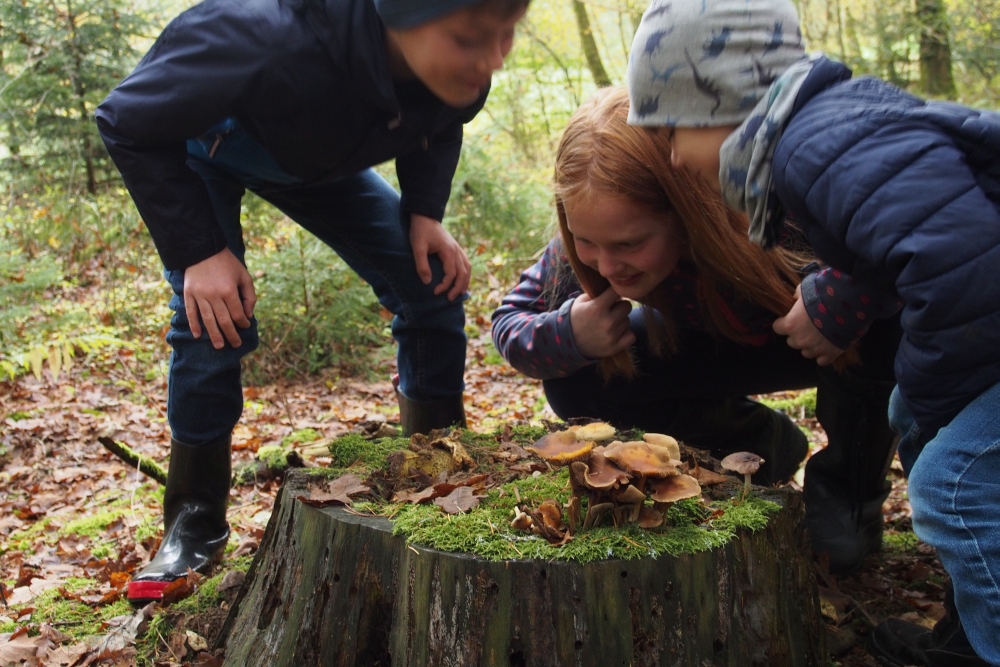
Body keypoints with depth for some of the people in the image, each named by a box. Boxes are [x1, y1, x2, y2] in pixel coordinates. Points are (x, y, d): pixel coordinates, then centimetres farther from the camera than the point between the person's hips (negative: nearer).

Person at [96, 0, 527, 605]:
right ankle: (195, 522, 2)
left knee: (433, 289, -7)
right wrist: (199, 251, -33)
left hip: (315, 154, 5)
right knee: (214, 320, -18)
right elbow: (130, 123, -30)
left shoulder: (461, 71, -30)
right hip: (196, 142, -4)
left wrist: (425, 213, -18)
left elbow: (438, 128, -2)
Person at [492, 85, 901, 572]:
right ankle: (762, 441, 7)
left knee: (874, 320, -39)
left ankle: (848, 497, -9)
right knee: (576, 384, -16)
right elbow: (510, 319, -13)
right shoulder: (596, 236, -25)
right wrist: (567, 335, -35)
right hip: (729, 343, 4)